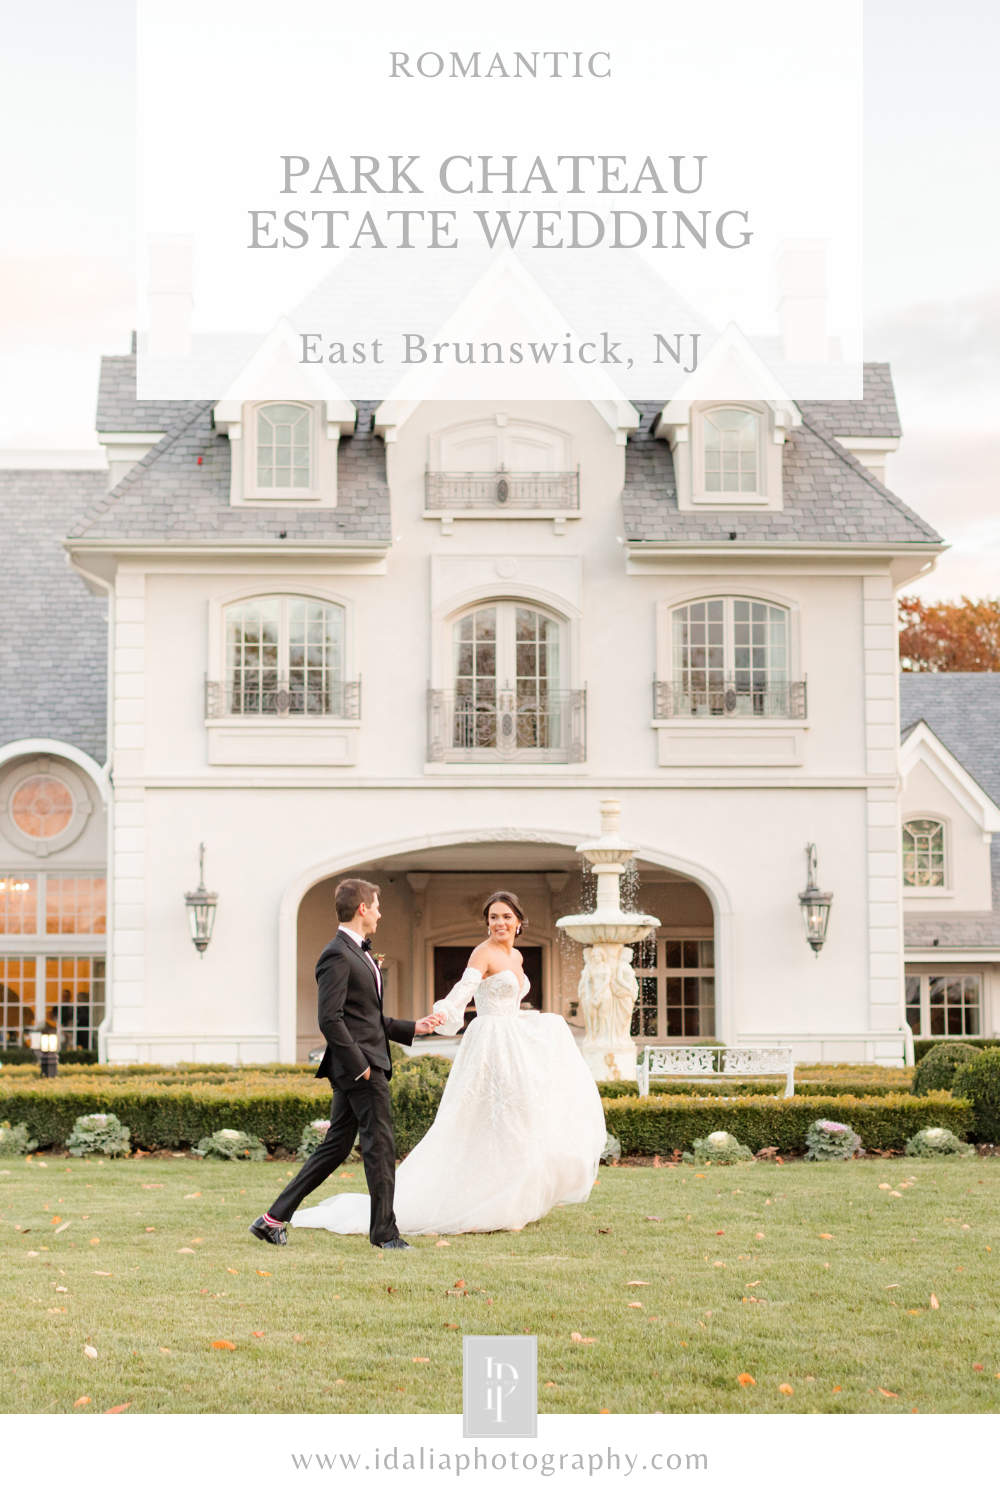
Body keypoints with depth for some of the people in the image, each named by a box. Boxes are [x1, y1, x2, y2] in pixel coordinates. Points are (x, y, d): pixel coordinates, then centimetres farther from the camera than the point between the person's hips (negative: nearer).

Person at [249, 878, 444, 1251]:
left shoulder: (358, 954, 20)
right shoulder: (337, 956, -13)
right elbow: (330, 1019, -20)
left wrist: (414, 1028, 20)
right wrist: (359, 1064, -20)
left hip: (360, 1066, 10)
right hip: (359, 1066, -10)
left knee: (336, 1147, 11)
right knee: (379, 1146, -5)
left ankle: (274, 1217, 14)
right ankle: (384, 1231, 2)